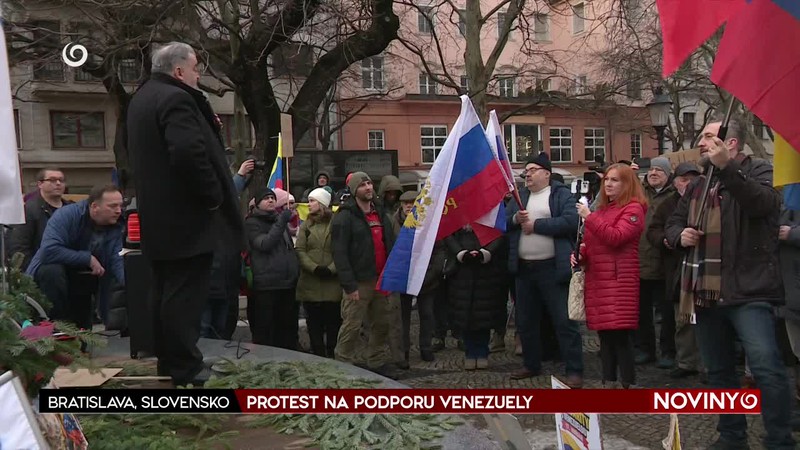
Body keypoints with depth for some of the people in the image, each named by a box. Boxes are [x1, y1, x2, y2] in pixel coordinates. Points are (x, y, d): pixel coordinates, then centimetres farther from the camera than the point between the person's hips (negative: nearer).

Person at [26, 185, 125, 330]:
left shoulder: (117, 226, -14)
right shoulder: (66, 215, -26)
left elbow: (118, 261, -22)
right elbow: (49, 250, -37)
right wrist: (88, 259, -32)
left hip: (85, 280, 4)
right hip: (50, 272, -4)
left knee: (83, 330, 3)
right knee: (53, 271, -37)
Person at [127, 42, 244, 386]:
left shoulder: (142, 98, 17)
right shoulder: (176, 98, -16)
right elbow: (190, 153, -29)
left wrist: (208, 128, 11)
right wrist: (214, 197, -17)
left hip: (158, 216, 10)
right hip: (186, 218, -10)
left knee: (166, 292, 15)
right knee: (184, 294, -5)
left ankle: (168, 363, 25)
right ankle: (184, 369, 1)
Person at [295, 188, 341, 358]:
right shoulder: (306, 225, 11)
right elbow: (300, 250, 1)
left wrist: (331, 269, -18)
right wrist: (315, 268, -14)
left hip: (333, 282, -3)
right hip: (311, 283, 3)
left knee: (333, 322, 1)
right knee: (314, 324, 7)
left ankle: (333, 355, 13)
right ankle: (318, 356, 17)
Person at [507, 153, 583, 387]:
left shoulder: (562, 194, -2)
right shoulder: (519, 196, 17)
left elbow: (570, 221, -18)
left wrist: (536, 224, -14)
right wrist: (515, 219, -9)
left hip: (552, 268, -6)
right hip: (524, 268, 6)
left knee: (565, 321, -4)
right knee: (525, 321, 15)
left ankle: (574, 370, 3)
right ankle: (531, 364, 29)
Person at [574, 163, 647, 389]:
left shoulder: (634, 208, -3)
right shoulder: (601, 208, 20)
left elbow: (615, 237, -18)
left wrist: (589, 217, -15)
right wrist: (580, 254, 6)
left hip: (619, 280, -7)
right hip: (596, 279, 8)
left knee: (620, 334, -10)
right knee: (604, 333, 10)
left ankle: (628, 384, -4)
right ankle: (608, 382, 18)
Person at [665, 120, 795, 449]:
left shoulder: (758, 171, -2)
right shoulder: (697, 186, 18)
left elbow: (765, 203, -24)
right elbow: (673, 223, 25)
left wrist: (727, 168, -34)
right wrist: (680, 235, 1)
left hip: (747, 290, -7)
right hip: (706, 293, 7)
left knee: (765, 366, -17)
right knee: (719, 370, 14)